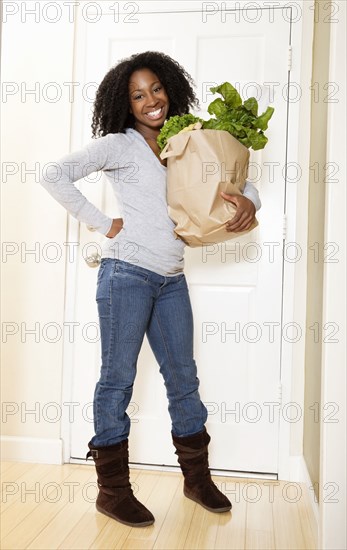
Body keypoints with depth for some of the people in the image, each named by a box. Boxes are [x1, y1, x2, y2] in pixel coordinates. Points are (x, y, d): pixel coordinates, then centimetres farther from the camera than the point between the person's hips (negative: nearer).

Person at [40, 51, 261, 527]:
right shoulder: (118, 145, 1)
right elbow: (56, 176, -7)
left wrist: (249, 199, -1)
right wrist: (103, 224, -9)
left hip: (171, 279, 6)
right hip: (127, 273, -5)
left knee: (183, 378, 12)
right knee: (118, 377, 1)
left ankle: (197, 478, 28)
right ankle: (112, 489, 16)